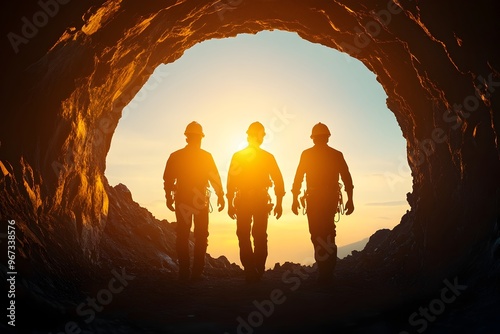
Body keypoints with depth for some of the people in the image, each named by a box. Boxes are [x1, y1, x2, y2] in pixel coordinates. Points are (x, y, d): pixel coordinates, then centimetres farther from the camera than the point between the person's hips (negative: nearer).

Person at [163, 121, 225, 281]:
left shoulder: (175, 156, 1)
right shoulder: (206, 156, -3)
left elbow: (168, 179, 2)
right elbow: (215, 178, -2)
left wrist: (169, 197, 12)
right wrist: (220, 196, 6)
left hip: (182, 200, 2)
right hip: (201, 201, -1)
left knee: (182, 236, 7)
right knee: (201, 236, 6)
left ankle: (184, 272, 5)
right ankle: (197, 272, 2)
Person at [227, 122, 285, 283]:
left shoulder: (237, 156, -1)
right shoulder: (268, 157, 0)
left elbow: (231, 181, -3)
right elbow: (278, 181, -2)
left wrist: (230, 204, 2)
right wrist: (279, 203, 4)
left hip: (243, 201, -1)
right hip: (262, 201, 1)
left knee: (244, 236, 6)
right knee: (260, 236, 10)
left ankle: (250, 272, 1)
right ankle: (258, 271, 10)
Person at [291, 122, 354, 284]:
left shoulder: (307, 154, -1)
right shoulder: (336, 155, 4)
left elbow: (298, 178, -2)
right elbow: (347, 179, 1)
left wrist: (295, 199, 5)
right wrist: (350, 200, 7)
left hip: (314, 199, -3)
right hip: (331, 199, 3)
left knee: (317, 235, 1)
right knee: (328, 234, 16)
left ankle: (324, 272, -3)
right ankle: (328, 271, 21)